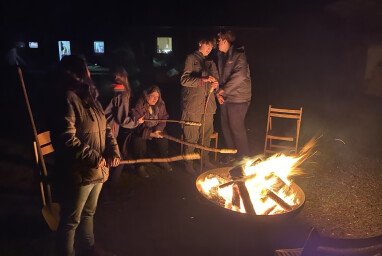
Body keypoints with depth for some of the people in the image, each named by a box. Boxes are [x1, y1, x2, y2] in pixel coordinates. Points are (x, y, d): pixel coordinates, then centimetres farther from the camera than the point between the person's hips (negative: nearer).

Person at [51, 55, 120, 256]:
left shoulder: (90, 98, 10)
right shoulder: (67, 99, -19)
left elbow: (105, 128, 13)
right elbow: (66, 139, -26)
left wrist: (113, 151, -2)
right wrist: (94, 158, -21)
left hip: (98, 170, 9)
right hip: (77, 173, -9)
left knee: (88, 213, 27)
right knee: (71, 221, 9)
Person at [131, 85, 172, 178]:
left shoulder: (161, 105, -6)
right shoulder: (139, 106, -22)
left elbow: (163, 118, -2)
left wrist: (158, 129, -22)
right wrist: (150, 134, -33)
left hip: (155, 131, 4)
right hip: (141, 132, -4)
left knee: (163, 140, -18)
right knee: (139, 142, -30)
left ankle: (163, 161, 8)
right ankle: (140, 166, -8)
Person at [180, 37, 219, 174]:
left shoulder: (211, 63, 19)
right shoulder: (191, 58, 0)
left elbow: (215, 80, 21)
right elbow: (184, 80, -10)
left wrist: (214, 85, -3)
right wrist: (202, 79, -22)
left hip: (208, 104, 6)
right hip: (193, 105, -6)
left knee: (206, 134, 12)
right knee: (192, 137, -3)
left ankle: (205, 160, 27)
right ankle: (188, 163, 11)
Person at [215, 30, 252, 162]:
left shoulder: (238, 55, -12)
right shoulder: (221, 56, 13)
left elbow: (240, 76, -24)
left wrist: (224, 90, -16)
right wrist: (218, 93, 1)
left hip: (237, 99, -8)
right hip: (224, 98, 8)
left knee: (237, 128, -2)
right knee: (226, 127, 14)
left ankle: (243, 157, 15)